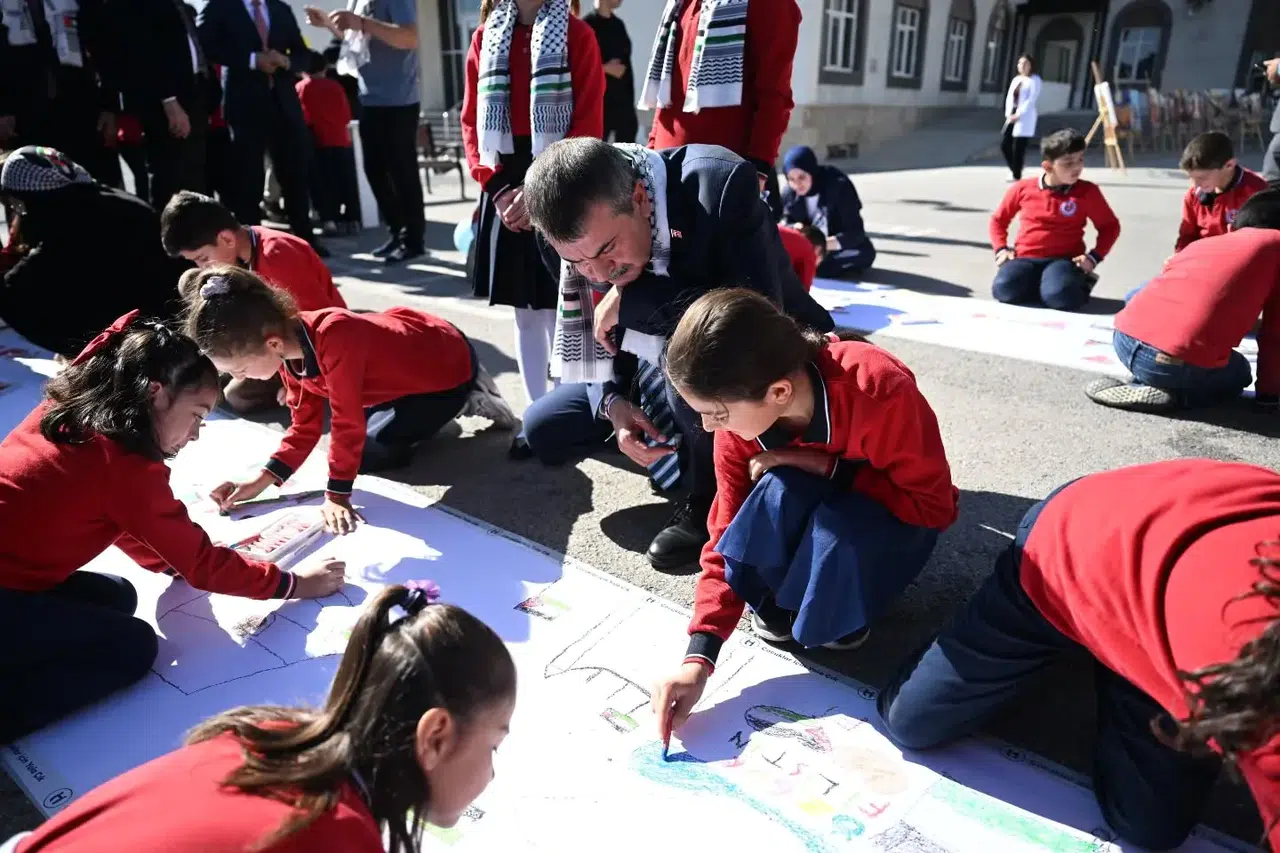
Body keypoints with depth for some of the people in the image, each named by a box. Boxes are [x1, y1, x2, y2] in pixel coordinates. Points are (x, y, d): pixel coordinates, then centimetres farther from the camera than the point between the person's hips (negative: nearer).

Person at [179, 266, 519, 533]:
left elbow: (347, 423, -33)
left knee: (369, 453, -6)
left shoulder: (335, 337, -40)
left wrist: (337, 495, -25)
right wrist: (259, 482, -13)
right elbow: (304, 428, -3)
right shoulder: (288, 349, -11)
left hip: (449, 367, -8)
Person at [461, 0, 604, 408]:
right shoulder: (484, 38, 12)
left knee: (559, 312, -3)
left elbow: (588, 125, -8)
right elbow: (472, 121, 9)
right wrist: (496, 186, -5)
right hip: (505, 189, 4)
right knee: (525, 313, 9)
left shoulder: (577, 35, -1)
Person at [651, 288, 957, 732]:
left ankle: (840, 608, -3)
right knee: (778, 490, -34)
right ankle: (775, 601, -5)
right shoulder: (741, 414, -23)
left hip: (896, 513, -2)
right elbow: (728, 538, -18)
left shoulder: (880, 390, -36)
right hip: (804, 510, 3)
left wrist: (825, 467, -34)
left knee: (835, 536, -37)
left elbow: (933, 506, -25)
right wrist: (700, 656, -28)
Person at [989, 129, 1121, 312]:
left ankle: (1079, 283, 3)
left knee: (1060, 297, -35)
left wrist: (1094, 256, -4)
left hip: (1064, 259, -1)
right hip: (1026, 258, 1)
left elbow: (1110, 226, 10)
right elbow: (998, 220, 17)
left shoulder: (1088, 192, 1)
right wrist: (1001, 249, 2)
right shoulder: (1022, 189, 3)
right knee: (1004, 290, -33)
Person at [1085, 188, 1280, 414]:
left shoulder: (1200, 243, 28)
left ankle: (1144, 383, 17)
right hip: (1180, 365, -5)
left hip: (1124, 340, 5)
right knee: (1239, 374, 30)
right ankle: (1167, 394, 0)